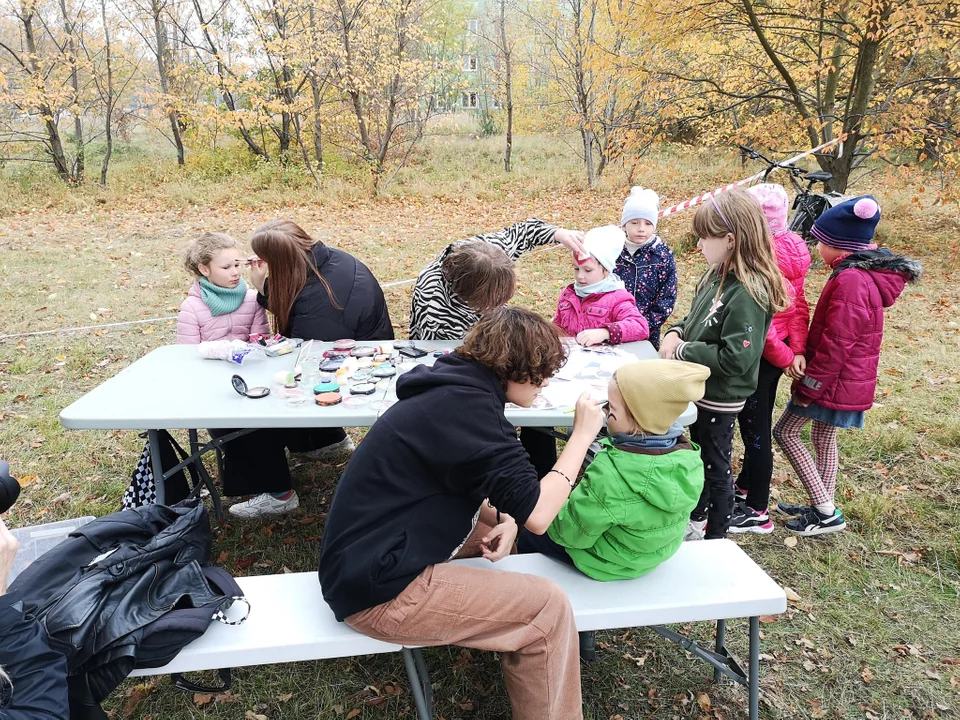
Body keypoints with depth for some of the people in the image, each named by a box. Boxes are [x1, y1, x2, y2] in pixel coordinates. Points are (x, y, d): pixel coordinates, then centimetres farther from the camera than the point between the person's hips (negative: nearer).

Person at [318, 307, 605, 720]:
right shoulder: (466, 405, -23)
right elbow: (536, 514, -23)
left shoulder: (456, 388, 6)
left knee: (504, 523, 23)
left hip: (375, 557, 10)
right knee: (548, 607, -8)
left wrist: (501, 519, -2)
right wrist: (583, 435, -11)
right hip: (379, 588, -10)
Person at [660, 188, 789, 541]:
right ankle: (695, 519, 46)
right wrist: (677, 332, -5)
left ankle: (716, 541, 32)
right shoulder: (718, 274, -1)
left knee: (716, 469, 11)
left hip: (719, 399, -8)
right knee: (699, 458, 25)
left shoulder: (748, 294, -28)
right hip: (698, 389, 8)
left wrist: (683, 351, -22)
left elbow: (736, 359, -31)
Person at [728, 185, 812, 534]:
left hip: (761, 355, -9)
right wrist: (797, 351, 2)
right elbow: (799, 305, 6)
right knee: (758, 423, 22)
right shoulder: (789, 247, 4)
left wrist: (785, 357, -12)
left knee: (755, 428, 4)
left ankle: (757, 512, 19)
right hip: (779, 353, 9)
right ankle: (745, 487, 42)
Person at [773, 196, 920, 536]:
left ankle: (825, 512, 4)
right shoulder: (867, 273, 8)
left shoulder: (850, 280, -25)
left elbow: (836, 343, -25)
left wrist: (809, 385, -18)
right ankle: (824, 509, 30)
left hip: (834, 379, -10)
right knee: (823, 437, 19)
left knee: (785, 432, 0)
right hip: (845, 380, 10)